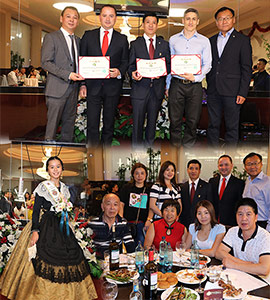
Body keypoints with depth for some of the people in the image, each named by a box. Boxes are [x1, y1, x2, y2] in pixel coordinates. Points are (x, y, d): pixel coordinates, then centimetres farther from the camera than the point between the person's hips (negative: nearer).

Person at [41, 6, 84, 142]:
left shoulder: (77, 40, 17)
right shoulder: (51, 37, -3)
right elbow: (45, 62, -11)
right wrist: (68, 74, -19)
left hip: (73, 87, 6)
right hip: (57, 88, -6)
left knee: (70, 121, 10)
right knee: (53, 121, -4)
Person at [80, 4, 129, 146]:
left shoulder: (122, 39, 7)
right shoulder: (88, 35, 7)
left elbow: (125, 62, 10)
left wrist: (119, 72, -13)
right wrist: (82, 84, 0)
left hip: (113, 85, 1)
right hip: (93, 85, 0)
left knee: (109, 121, 10)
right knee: (92, 122, -2)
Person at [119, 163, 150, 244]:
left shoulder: (148, 190, 11)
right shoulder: (126, 188, 8)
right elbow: (121, 204, 3)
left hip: (142, 224, 1)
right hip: (128, 222, -1)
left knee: (141, 243, -13)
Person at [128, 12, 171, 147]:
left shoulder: (164, 44, 11)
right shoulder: (135, 44, 7)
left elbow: (169, 65, 9)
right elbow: (130, 65, 4)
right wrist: (133, 74, -18)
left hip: (157, 89, 2)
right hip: (140, 89, -2)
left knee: (152, 122, 10)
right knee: (137, 122, 0)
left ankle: (149, 147, 24)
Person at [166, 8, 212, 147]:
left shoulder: (204, 41, 7)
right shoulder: (173, 39, 10)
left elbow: (207, 64, 3)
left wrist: (195, 77, -15)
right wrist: (167, 85, 8)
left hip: (195, 85, 0)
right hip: (176, 84, 0)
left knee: (193, 119, 5)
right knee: (175, 119, 3)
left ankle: (188, 145, 20)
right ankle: (175, 145, 19)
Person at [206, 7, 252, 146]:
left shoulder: (243, 40, 1)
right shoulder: (211, 40, 15)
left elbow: (246, 69, -3)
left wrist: (243, 93, -10)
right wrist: (209, 85, 9)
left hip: (232, 91, -4)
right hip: (213, 91, 4)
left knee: (232, 126, 2)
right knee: (213, 125, 10)